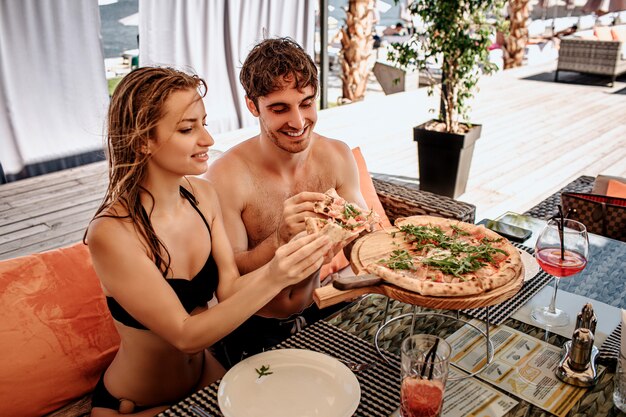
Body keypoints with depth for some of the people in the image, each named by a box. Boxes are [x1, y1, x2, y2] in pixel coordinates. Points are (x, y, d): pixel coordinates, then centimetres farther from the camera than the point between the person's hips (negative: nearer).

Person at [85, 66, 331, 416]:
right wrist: (271, 280, -39)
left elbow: (229, 289, -11)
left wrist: (286, 261, -28)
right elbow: (185, 336, -27)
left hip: (204, 374, 5)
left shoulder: (203, 194, -9)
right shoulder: (112, 234, -28)